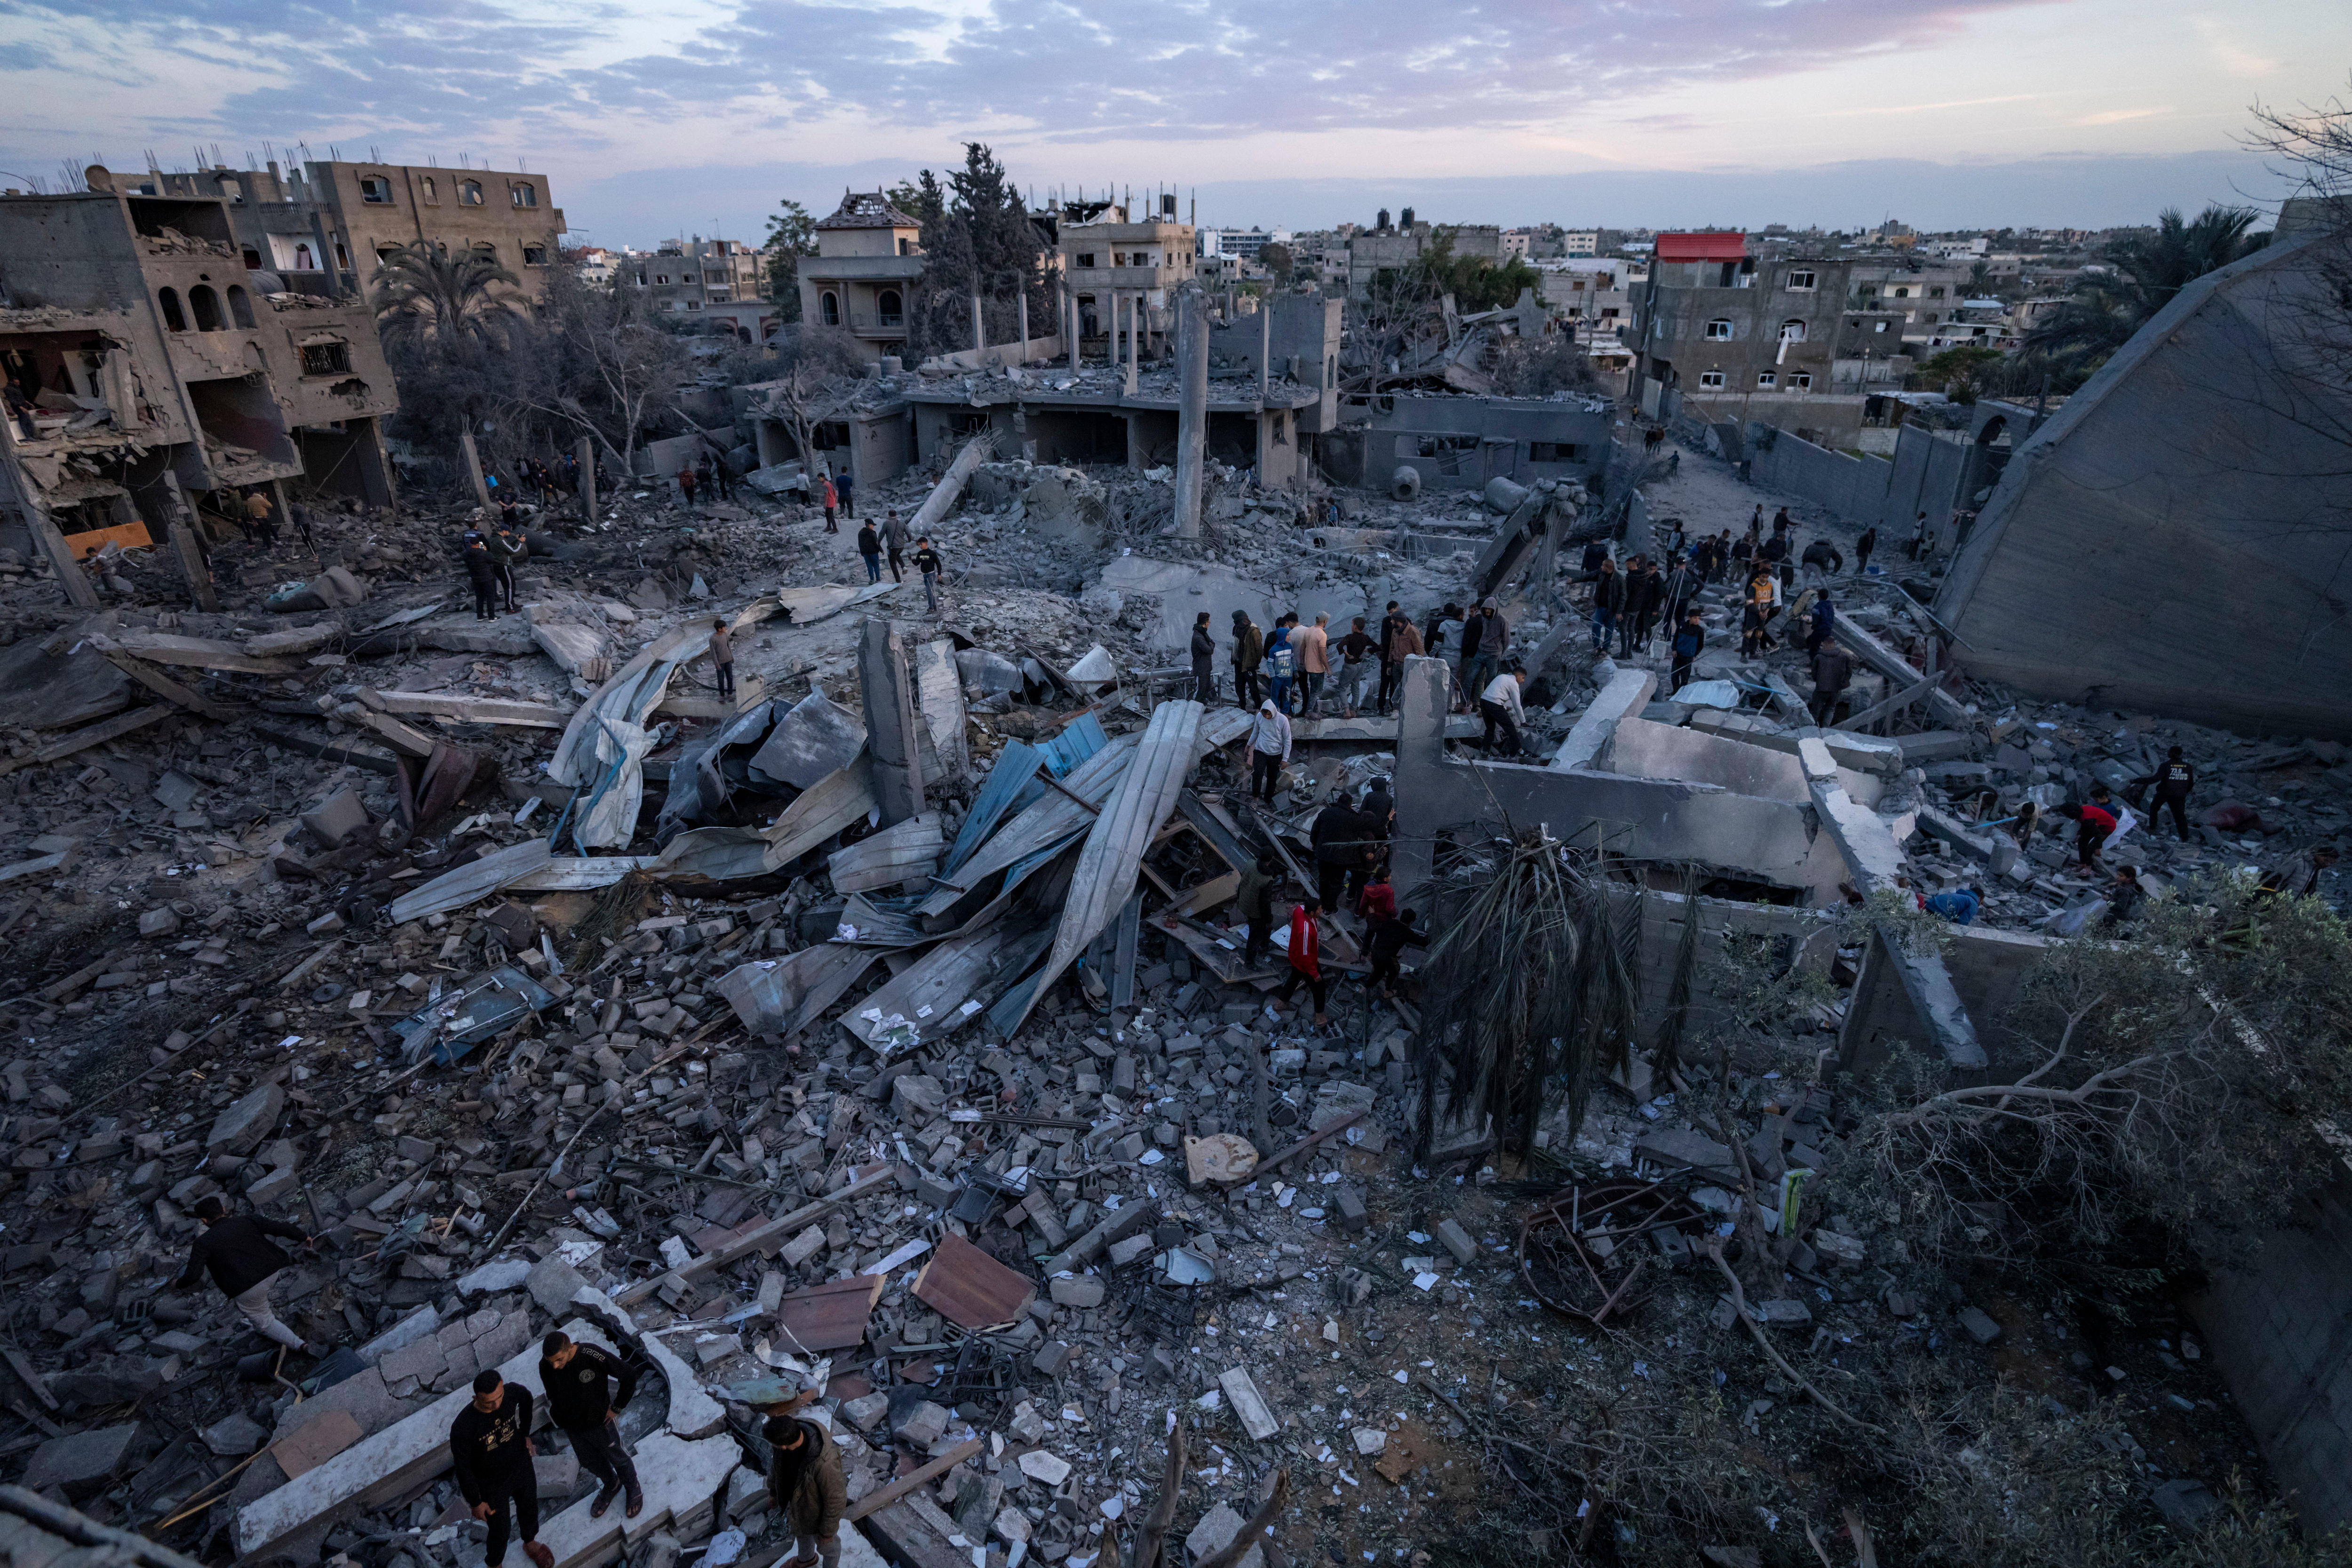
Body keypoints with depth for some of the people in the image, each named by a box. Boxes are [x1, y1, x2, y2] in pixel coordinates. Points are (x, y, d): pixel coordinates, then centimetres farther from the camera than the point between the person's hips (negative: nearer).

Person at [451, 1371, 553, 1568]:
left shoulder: (512, 1392, -27)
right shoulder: (462, 1427, -37)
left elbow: (526, 1397, 0)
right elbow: (462, 1467, -21)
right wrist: (475, 1502, -9)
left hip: (522, 1468, 4)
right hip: (492, 1485, -3)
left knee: (529, 1510, 27)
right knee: (501, 1530, 19)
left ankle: (530, 1544, 59)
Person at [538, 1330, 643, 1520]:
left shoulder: (594, 1357, -36)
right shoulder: (545, 1366, -22)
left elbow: (629, 1374, -22)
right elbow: (552, 1394, 2)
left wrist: (617, 1407, -16)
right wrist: (560, 1416, 5)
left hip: (600, 1421, -4)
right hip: (572, 1427, 4)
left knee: (617, 1458, 19)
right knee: (590, 1462, 26)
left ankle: (633, 1489, 47)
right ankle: (611, 1486, 55)